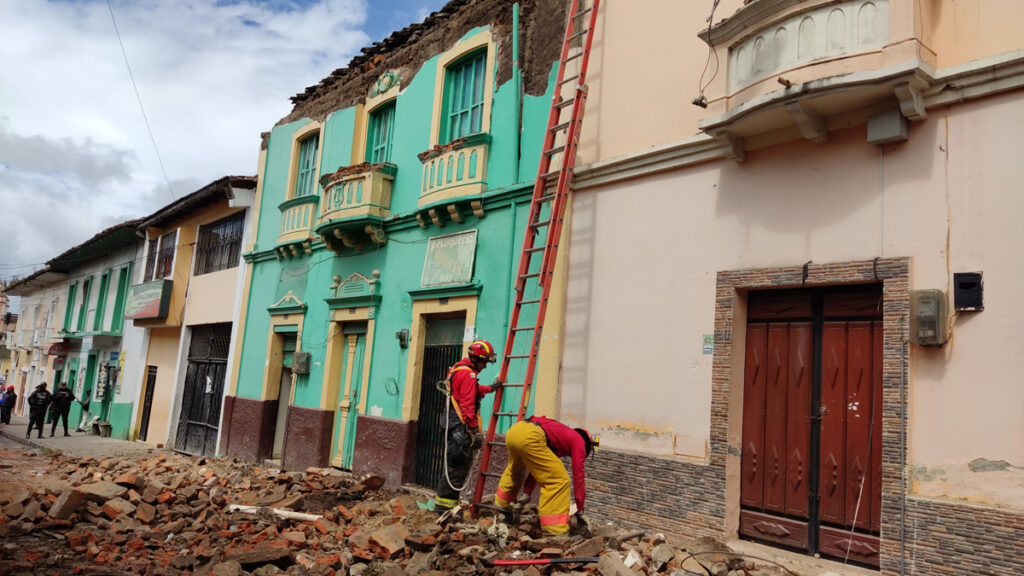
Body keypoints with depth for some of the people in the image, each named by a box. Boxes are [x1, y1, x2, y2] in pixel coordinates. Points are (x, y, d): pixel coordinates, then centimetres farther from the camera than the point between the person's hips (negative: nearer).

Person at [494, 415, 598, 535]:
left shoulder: (565, 435, 36)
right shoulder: (579, 441, 17)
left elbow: (537, 468, 38)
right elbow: (579, 476, 13)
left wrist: (527, 493, 40)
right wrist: (580, 509, 20)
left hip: (513, 429, 9)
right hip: (529, 436, -9)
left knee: (514, 471, 39)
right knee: (559, 480, 0)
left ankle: (501, 504, 57)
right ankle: (554, 530, -3)